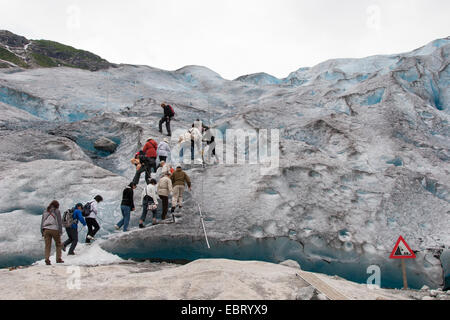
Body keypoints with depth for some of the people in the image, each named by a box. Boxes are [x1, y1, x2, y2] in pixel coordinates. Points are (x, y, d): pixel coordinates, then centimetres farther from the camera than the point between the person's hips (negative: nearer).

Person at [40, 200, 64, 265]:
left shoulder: (45, 212, 15)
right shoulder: (57, 211, 2)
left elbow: (42, 222, 15)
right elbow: (60, 222, -1)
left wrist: (42, 232, 17)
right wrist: (60, 232, 2)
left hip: (46, 230, 3)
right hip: (54, 230, -3)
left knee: (47, 246, 3)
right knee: (58, 244, 11)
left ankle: (47, 259, -9)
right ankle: (58, 259, 7)